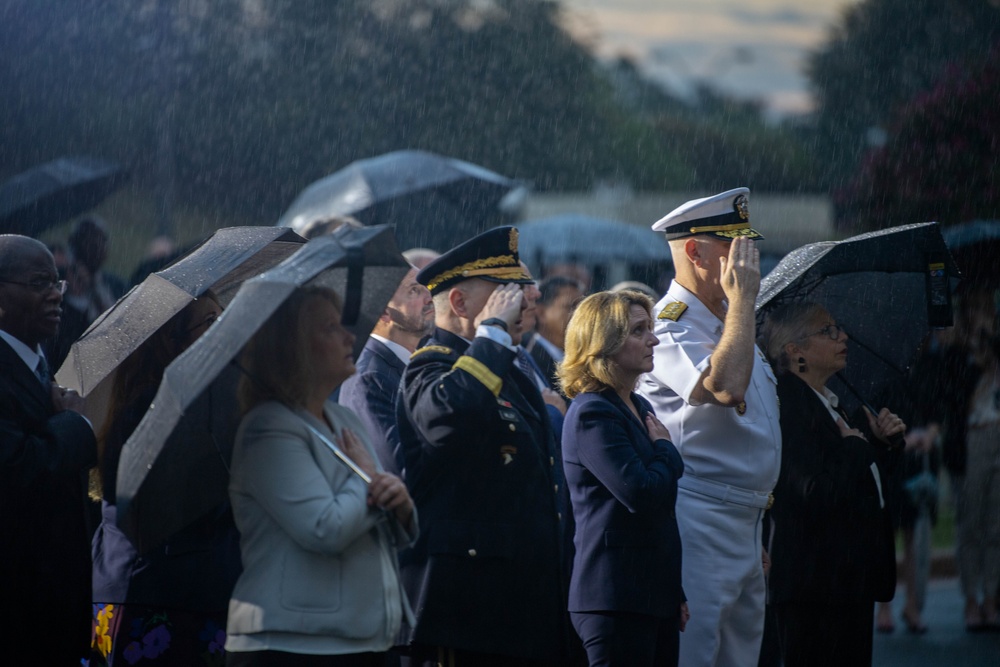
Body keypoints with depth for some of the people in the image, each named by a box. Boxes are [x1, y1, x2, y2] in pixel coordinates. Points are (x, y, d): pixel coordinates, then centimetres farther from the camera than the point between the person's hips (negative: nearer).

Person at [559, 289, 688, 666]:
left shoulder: (639, 408, 17)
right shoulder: (592, 413, -11)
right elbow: (642, 496, -22)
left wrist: (677, 593, 20)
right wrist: (666, 449, -2)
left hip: (656, 595, 9)